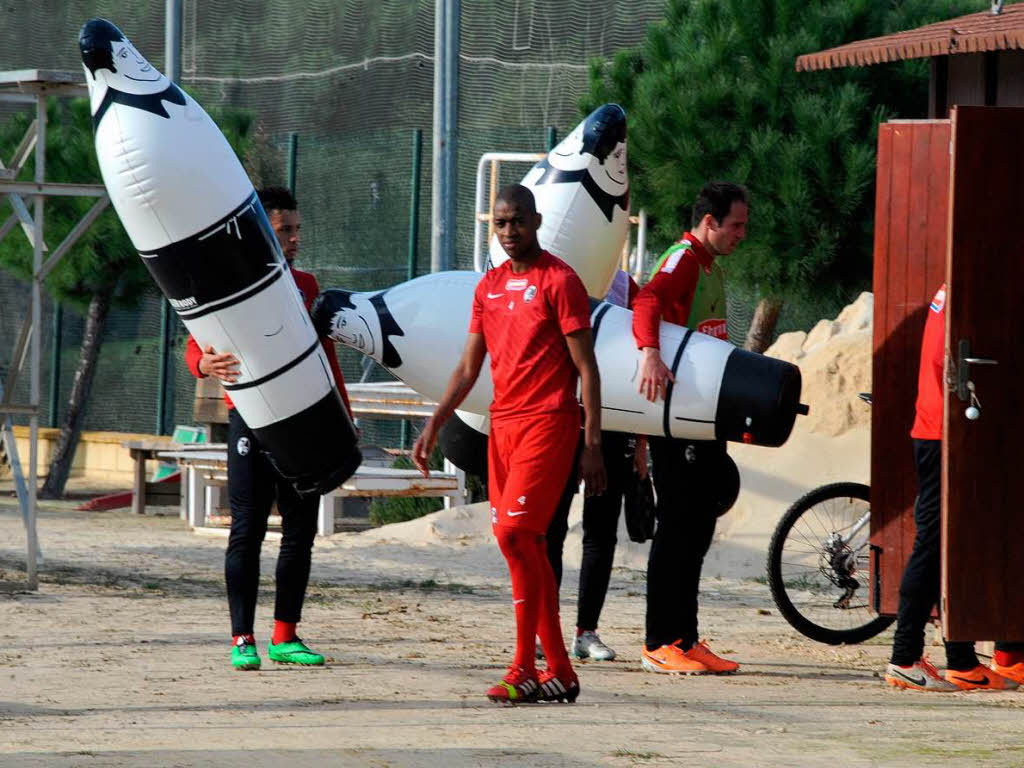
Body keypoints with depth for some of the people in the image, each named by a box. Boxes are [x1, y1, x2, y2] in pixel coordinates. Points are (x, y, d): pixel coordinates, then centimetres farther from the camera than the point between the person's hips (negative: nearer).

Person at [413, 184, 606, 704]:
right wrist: (433, 427, 11)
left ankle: (525, 670, -14)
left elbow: (586, 368, -7)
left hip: (548, 422, -7)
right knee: (526, 544, 5)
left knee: (513, 531, -17)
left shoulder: (559, 281, -5)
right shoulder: (490, 287, 15)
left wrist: (593, 445, -12)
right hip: (503, 423, 7)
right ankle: (559, 673, 8)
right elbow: (468, 368, 19)